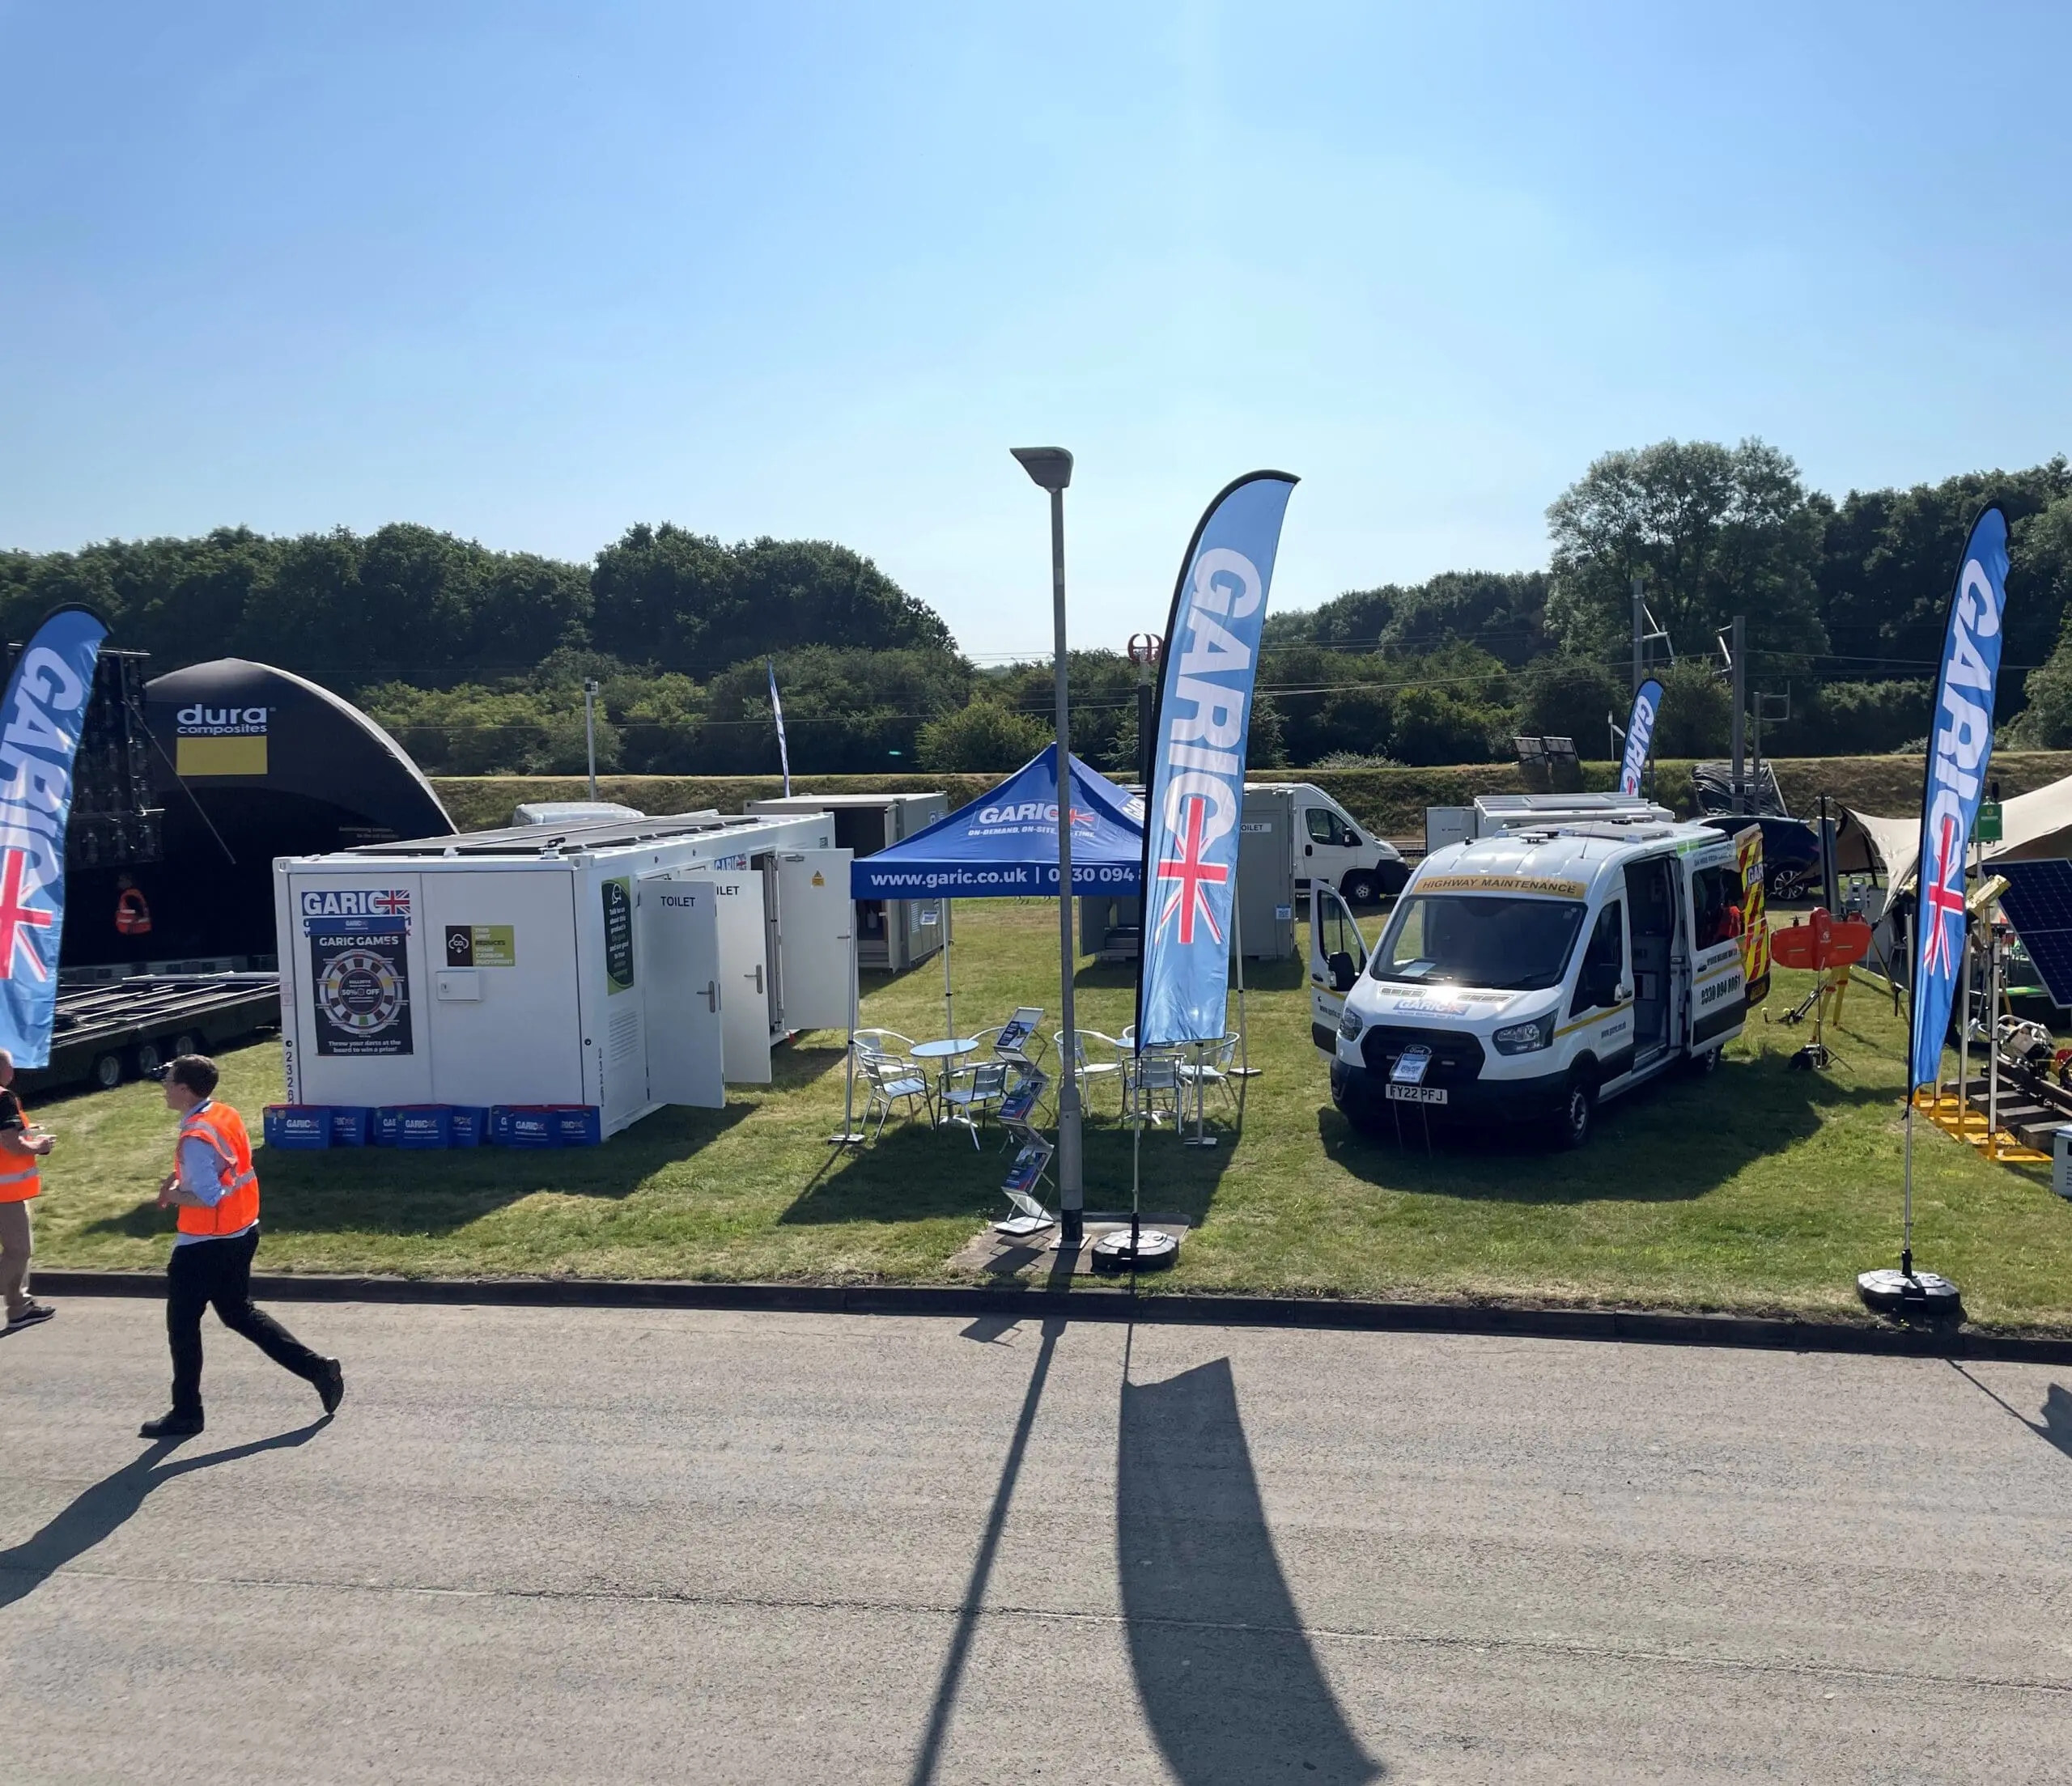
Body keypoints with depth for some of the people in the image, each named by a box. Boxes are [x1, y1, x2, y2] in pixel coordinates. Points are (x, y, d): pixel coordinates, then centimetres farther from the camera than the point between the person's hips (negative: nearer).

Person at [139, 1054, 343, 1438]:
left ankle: (186, 1413, 17)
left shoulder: (196, 1137, -23)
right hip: (242, 1233, 9)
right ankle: (317, 1368, 12)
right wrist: (181, 1179, 7)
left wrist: (174, 1195, -10)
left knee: (182, 1325, 7)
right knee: (239, 1313, 18)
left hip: (205, 1244, -9)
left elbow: (207, 1197, -26)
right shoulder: (226, 1115, 5)